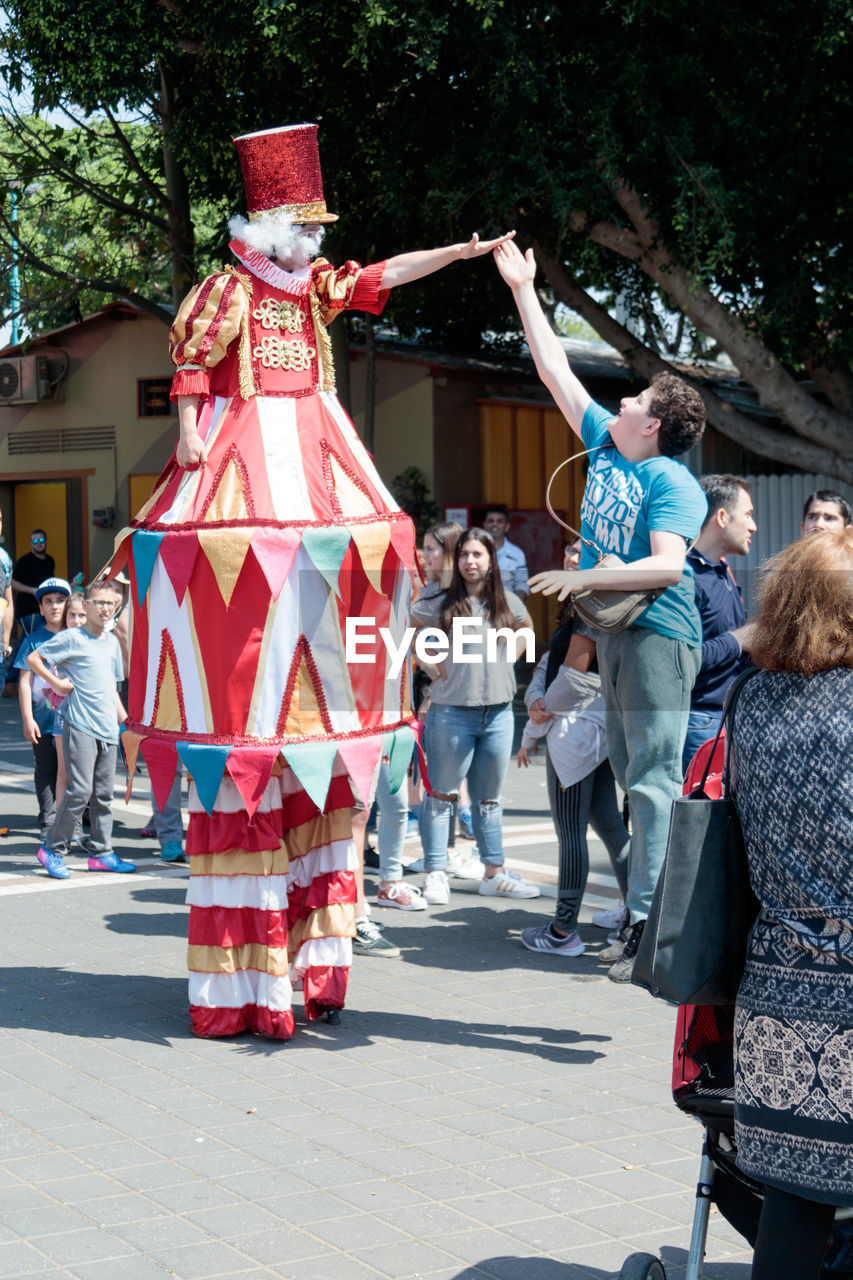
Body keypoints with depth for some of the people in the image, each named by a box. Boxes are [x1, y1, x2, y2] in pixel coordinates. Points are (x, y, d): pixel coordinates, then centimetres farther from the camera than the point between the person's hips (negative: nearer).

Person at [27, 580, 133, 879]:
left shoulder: (112, 642, 16)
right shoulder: (71, 638, -4)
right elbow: (33, 658, -3)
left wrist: (125, 720, 19)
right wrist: (57, 683, -7)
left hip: (108, 729, 7)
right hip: (80, 726, -6)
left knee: (104, 793, 8)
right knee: (80, 790, -11)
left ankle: (101, 852, 15)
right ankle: (53, 848, 1)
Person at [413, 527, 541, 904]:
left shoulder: (507, 603, 7)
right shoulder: (440, 604, -4)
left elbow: (525, 628, 26)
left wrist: (507, 660, 11)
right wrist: (430, 662, -5)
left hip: (498, 713, 4)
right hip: (451, 712, -4)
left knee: (489, 799, 13)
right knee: (441, 795, 0)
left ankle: (494, 874, 20)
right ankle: (436, 875, 5)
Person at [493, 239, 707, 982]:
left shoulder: (670, 482, -11)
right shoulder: (604, 446, 11)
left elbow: (667, 564, -22)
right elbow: (555, 370, 18)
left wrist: (586, 579, -21)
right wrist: (523, 290, 21)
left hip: (658, 635, -9)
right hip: (614, 633, 9)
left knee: (654, 780, -11)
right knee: (635, 777, 10)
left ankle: (651, 922, -13)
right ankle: (656, 904, 17)